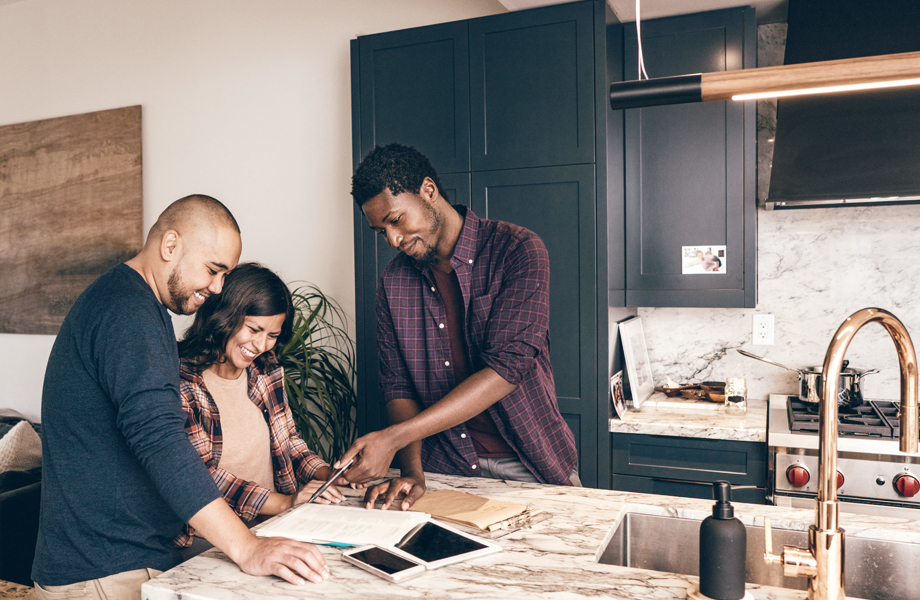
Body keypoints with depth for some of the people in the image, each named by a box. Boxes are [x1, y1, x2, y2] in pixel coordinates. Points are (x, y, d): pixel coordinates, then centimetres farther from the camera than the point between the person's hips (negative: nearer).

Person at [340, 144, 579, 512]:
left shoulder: (518, 250, -11)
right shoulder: (393, 282, 4)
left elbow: (507, 368, -21)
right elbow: (398, 386, 3)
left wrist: (393, 438, -25)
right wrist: (411, 471, -15)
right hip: (446, 468, 2)